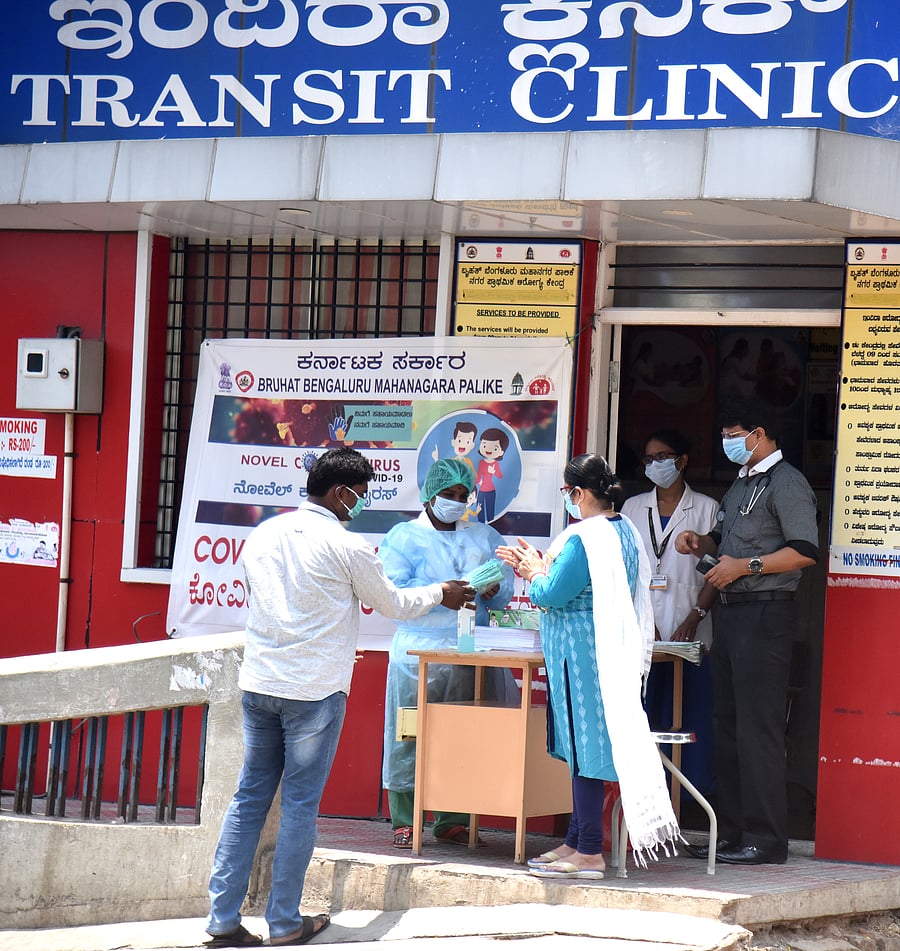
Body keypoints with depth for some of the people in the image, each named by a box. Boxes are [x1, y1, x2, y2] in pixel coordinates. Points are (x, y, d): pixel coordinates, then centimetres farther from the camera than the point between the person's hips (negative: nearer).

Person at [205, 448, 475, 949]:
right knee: (300, 804, 3)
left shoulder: (263, 535, 8)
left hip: (259, 683, 5)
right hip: (315, 690, -5)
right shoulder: (347, 546, -9)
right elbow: (395, 604, 4)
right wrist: (441, 594, 24)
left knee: (250, 798, 9)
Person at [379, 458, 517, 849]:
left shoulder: (484, 537, 18)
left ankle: (453, 820, 10)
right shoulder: (405, 536, 5)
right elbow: (392, 589, -8)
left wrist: (493, 589, -10)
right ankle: (404, 820, 2)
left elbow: (506, 587, 14)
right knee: (411, 734, -4)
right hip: (419, 651, -4)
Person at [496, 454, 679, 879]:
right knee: (587, 746, 14)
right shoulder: (624, 530, 12)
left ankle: (589, 853, -2)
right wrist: (537, 566, 24)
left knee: (585, 747, -6)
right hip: (610, 650, 10)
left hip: (580, 654, -10)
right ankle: (577, 842, 21)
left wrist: (535, 571, 2)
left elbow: (551, 595, -18)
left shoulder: (583, 538, -19)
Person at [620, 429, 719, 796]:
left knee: (691, 719, -6)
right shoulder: (633, 508, 15)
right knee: (644, 718, -1)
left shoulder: (706, 509, 7)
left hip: (689, 634, -2)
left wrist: (694, 618, -12)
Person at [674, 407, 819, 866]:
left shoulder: (786, 483, -9)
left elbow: (805, 551, -18)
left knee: (758, 728, -10)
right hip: (732, 613, 10)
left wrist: (745, 566, -19)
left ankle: (766, 840, -8)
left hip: (765, 613, -10)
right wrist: (699, 542, 10)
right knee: (727, 725, 11)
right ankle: (732, 832, 17)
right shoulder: (740, 484, 20)